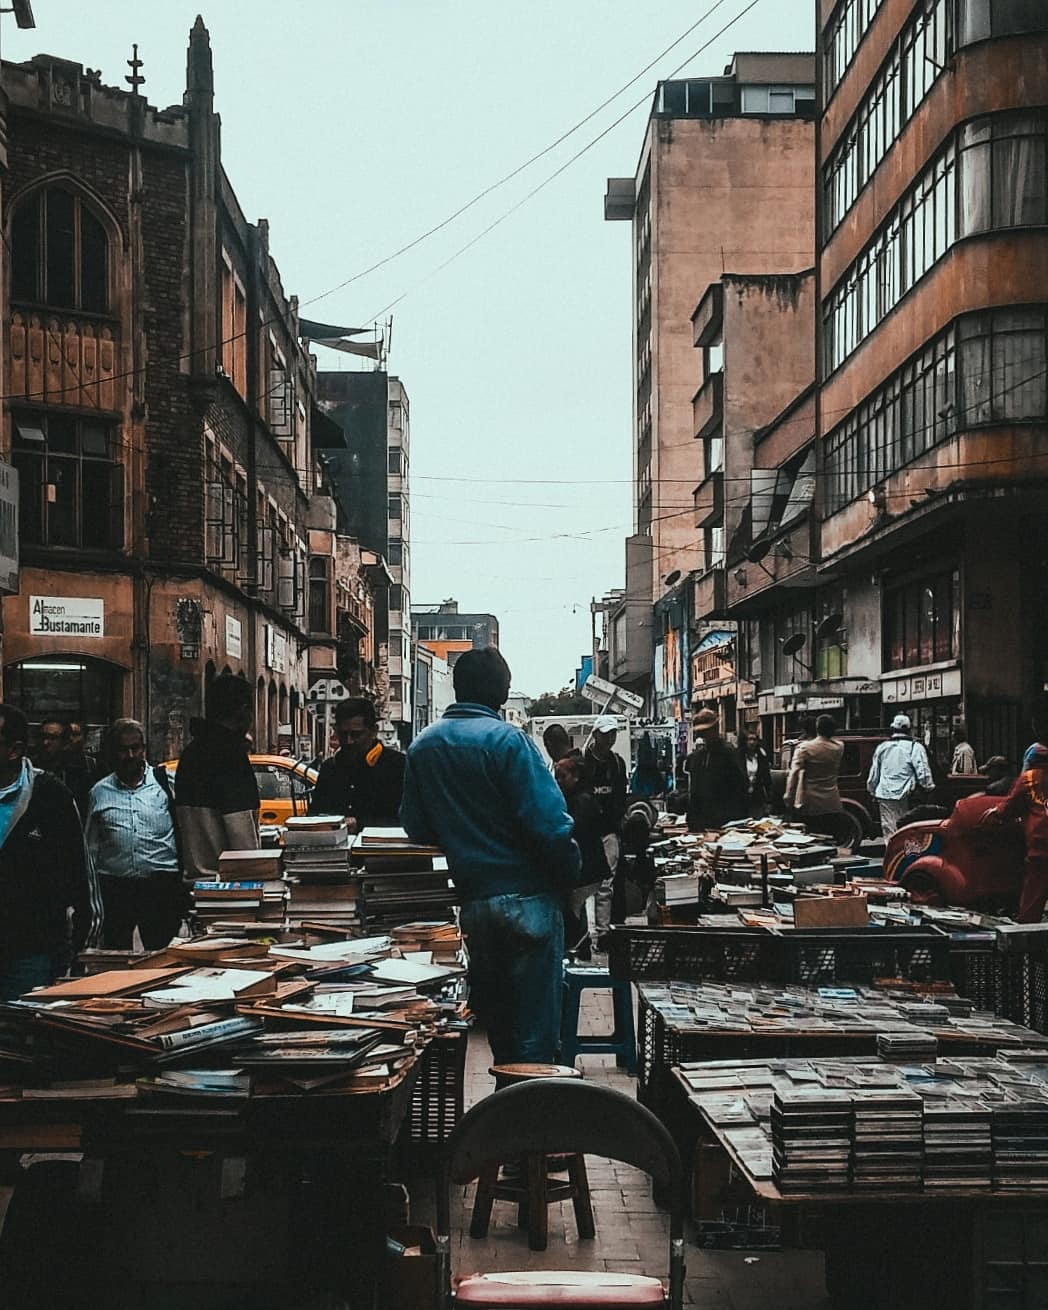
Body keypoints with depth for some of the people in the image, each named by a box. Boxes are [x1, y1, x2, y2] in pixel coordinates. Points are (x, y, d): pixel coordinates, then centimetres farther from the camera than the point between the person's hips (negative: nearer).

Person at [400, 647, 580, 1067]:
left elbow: (416, 828, 11)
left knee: (497, 1024, 18)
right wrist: (570, 876, -4)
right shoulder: (507, 740, -13)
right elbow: (548, 824, -17)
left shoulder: (422, 745, 6)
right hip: (527, 898, -6)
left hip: (473, 901, 6)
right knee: (534, 1033, 1)